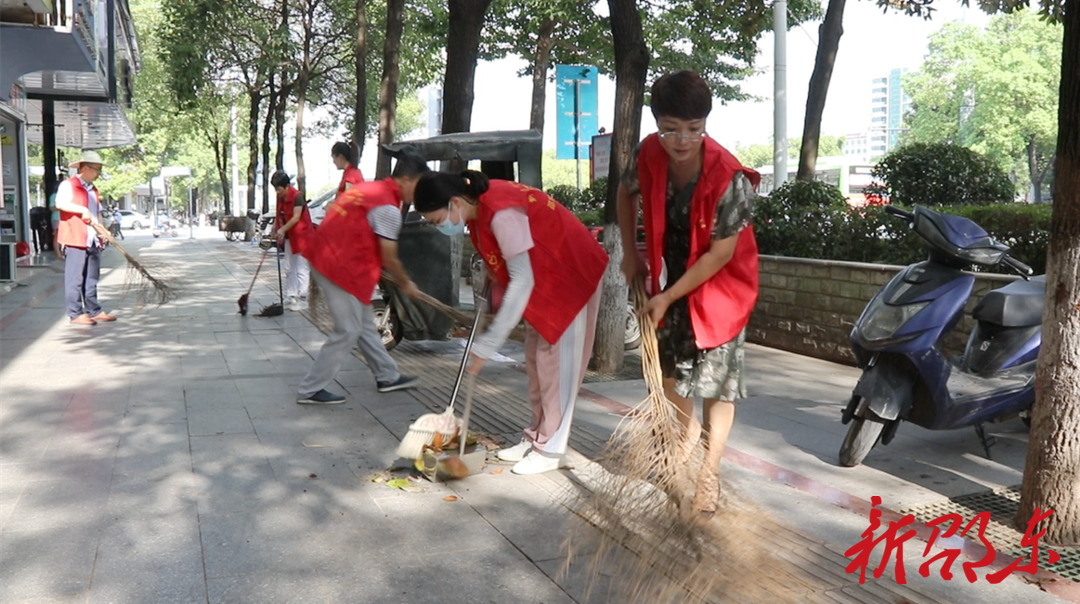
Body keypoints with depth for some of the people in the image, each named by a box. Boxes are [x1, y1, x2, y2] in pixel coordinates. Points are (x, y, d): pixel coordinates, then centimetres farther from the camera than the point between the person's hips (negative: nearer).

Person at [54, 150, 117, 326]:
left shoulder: (93, 190, 21)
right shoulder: (68, 185, -5)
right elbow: (60, 203, -22)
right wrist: (82, 209, -26)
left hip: (93, 241, 8)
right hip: (75, 240, -8)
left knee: (92, 278, 12)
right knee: (75, 278, -4)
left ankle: (93, 310, 18)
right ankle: (76, 313, -1)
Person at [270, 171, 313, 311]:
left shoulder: (297, 196, -17)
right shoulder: (280, 198, 7)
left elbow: (296, 217, -22)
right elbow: (280, 215, 13)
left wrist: (282, 230, -26)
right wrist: (275, 228, -1)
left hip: (300, 236, -9)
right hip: (289, 236, 9)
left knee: (301, 269, -6)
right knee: (291, 269, 12)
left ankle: (302, 299, -4)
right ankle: (290, 297, 17)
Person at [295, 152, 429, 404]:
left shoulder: (368, 188, 13)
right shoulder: (388, 207, -15)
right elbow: (389, 259, -10)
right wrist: (406, 284, 7)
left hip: (325, 258, 10)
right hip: (340, 267, -10)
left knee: (365, 323, 17)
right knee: (348, 331, -2)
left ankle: (388, 376, 28)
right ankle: (310, 390, 4)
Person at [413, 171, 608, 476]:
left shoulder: (501, 212, -33)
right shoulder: (478, 204, -6)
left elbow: (522, 280, -34)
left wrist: (489, 342, -33)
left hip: (570, 275, -9)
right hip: (542, 278, 9)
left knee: (556, 361, -6)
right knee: (535, 359, 11)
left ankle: (550, 450, 2)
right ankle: (536, 437, 20)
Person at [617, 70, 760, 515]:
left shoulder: (729, 178, -31)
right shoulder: (649, 154, -17)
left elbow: (719, 254, -25)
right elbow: (627, 193, 6)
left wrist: (667, 297, -22)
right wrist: (630, 253, 2)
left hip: (721, 283, -5)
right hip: (673, 276, 5)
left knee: (716, 376, -2)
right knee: (664, 361, 14)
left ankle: (710, 471, 12)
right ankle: (688, 427, 43)